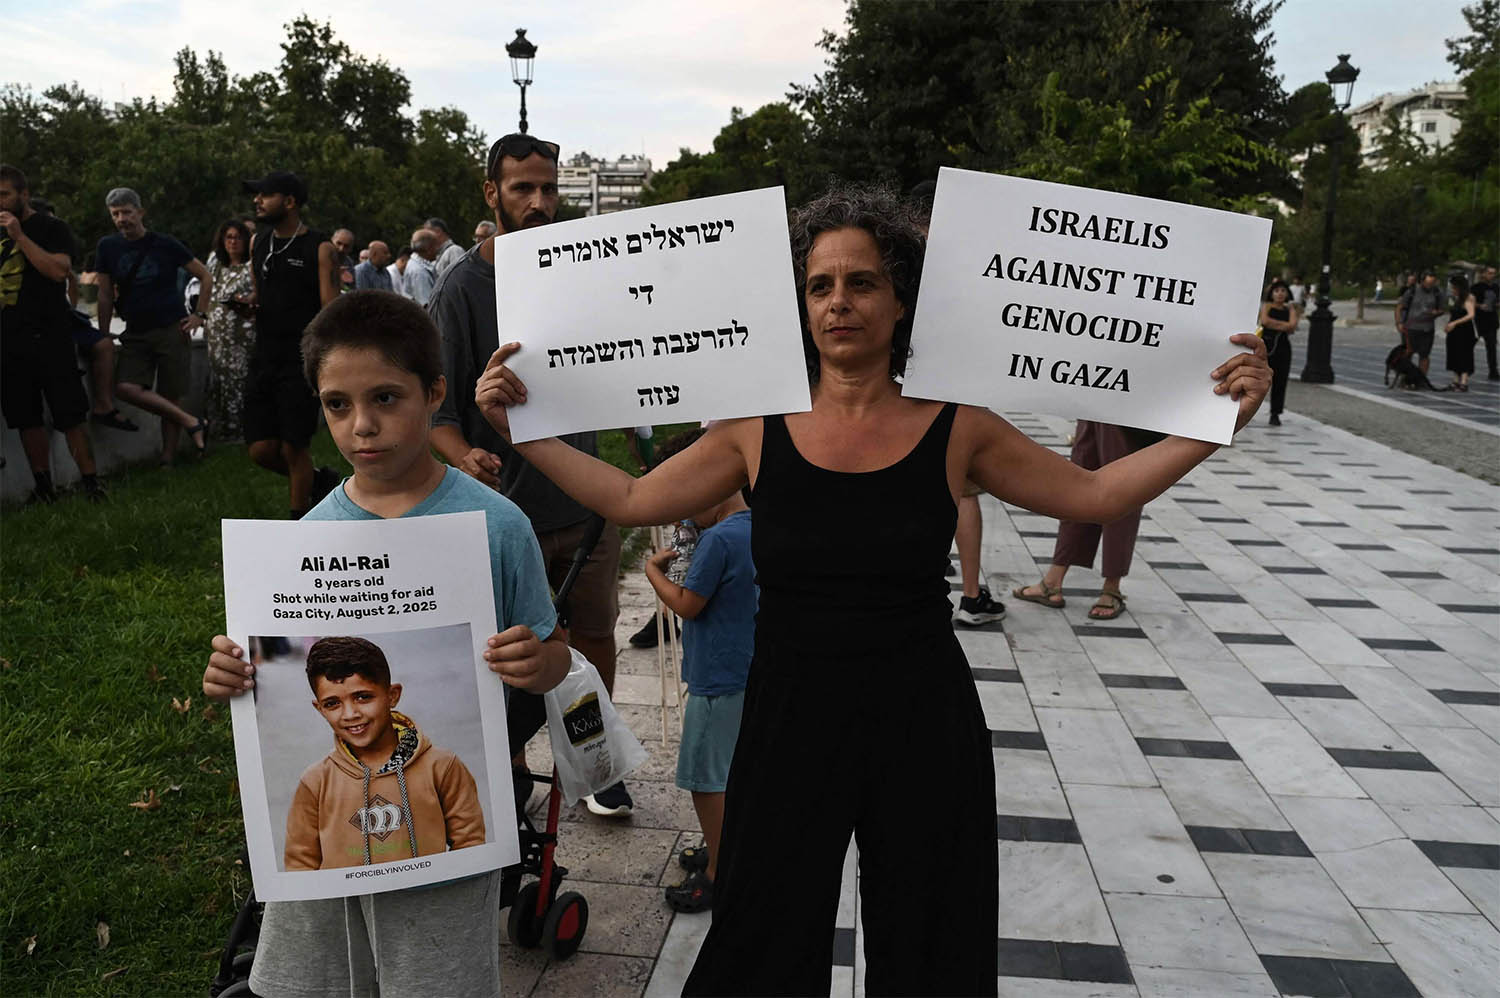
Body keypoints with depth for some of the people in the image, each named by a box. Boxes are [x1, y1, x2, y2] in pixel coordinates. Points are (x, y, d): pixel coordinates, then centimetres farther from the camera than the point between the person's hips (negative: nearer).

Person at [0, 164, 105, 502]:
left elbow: (59, 271, -16)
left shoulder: (51, 227, 1)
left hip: (48, 337, -6)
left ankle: (91, 483, -4)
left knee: (70, 415, -8)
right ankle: (43, 487, 13)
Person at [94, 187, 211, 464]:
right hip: (135, 333, 3)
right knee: (126, 387, -19)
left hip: (172, 330, -3)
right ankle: (191, 423, -11)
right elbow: (106, 296, 12)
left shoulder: (164, 244, 0)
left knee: (169, 397, -2)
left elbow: (205, 276, 7)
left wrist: (200, 314, -1)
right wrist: (103, 337, 9)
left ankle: (168, 459, 6)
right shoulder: (108, 247, 7)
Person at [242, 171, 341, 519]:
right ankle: (320, 480, 28)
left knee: (293, 449, -3)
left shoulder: (320, 249, -5)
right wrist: (249, 303, 5)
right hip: (264, 359, 6)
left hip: (302, 362, -6)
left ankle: (298, 527, 11)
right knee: (261, 450, 2)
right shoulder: (258, 244, 14)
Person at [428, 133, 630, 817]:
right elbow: (438, 408, -11)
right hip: (507, 505, -4)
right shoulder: (462, 285, -8)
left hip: (588, 499, 4)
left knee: (594, 637, 13)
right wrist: (466, 457, -30)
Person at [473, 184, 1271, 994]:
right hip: (791, 718, 0)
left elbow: (1093, 494, 4)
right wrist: (519, 431, -1)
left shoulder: (953, 428, -3)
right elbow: (629, 499, 4)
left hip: (924, 723, 0)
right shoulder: (757, 428, -2)